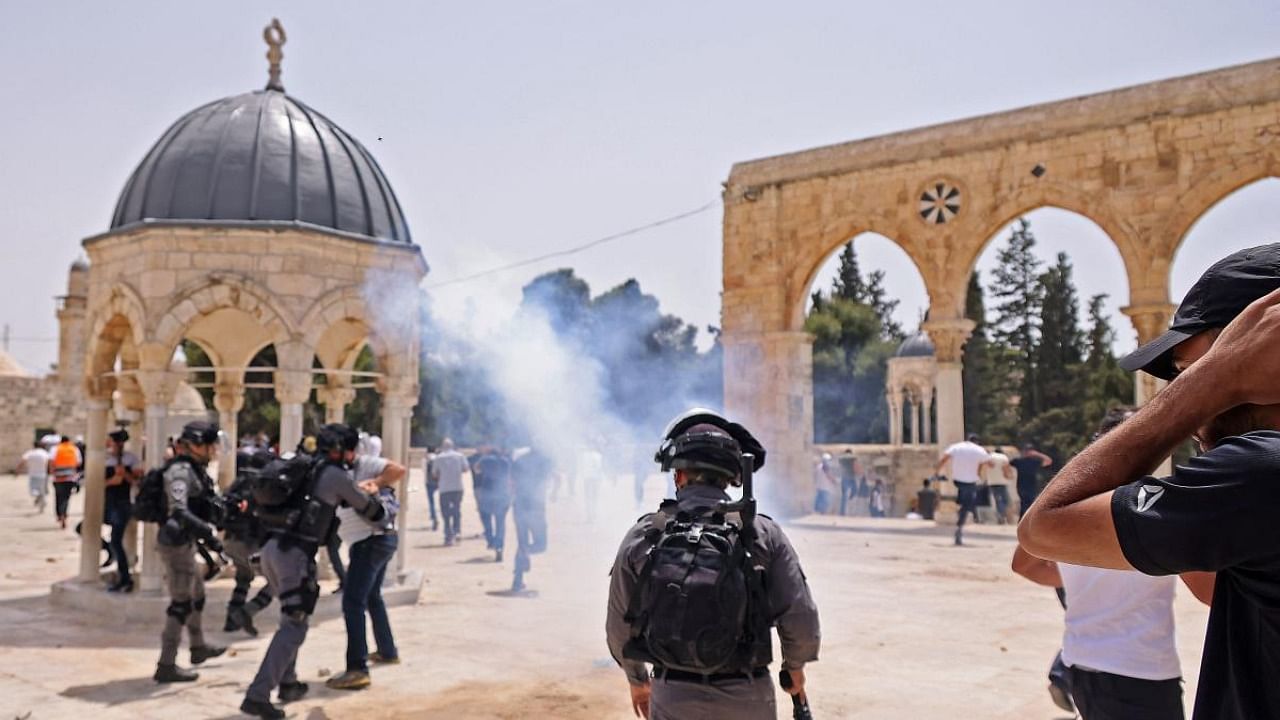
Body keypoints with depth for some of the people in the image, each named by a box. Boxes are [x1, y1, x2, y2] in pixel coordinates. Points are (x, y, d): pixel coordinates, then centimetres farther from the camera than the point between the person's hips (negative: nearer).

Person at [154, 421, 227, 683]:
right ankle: (167, 666, 0)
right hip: (176, 542, -10)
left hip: (184, 543, 10)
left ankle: (198, 647, 40)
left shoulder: (194, 470, 11)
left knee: (197, 594, 23)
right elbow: (178, 511, -32)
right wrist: (207, 531, -35)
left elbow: (207, 502, 22)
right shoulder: (180, 470, -20)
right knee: (181, 603, -5)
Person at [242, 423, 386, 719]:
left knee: (291, 617, 23)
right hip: (295, 553, -8)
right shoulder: (337, 475, -2)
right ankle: (257, 696, -12)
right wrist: (384, 512, 31)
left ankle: (287, 683, 28)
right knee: (293, 626, -4)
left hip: (272, 547, 8)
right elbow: (368, 508, 10)